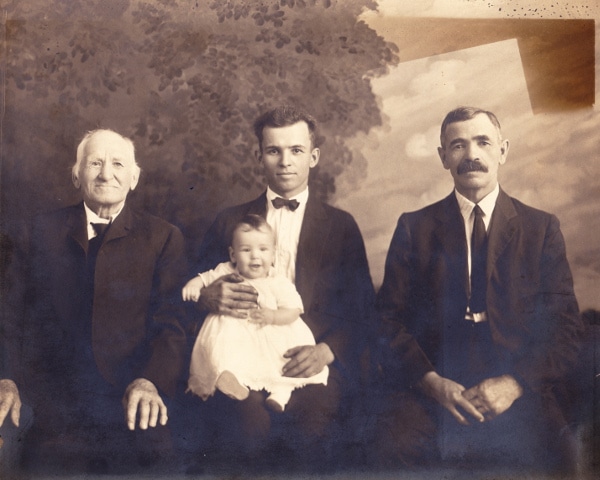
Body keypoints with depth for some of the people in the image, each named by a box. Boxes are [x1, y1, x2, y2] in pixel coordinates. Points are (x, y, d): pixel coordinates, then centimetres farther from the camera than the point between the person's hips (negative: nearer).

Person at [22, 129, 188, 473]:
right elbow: (22, 312, 7)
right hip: (55, 404, 1)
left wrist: (150, 381, -21)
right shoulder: (45, 231, 10)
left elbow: (171, 324, -4)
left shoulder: (163, 237, 5)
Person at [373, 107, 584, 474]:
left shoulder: (542, 229, 10)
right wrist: (433, 383, -11)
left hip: (520, 392, 0)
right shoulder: (414, 228, 10)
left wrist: (515, 384, -10)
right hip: (432, 387, 1)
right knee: (396, 438, -29)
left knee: (538, 450, -31)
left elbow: (566, 328, 6)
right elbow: (390, 319, 5)